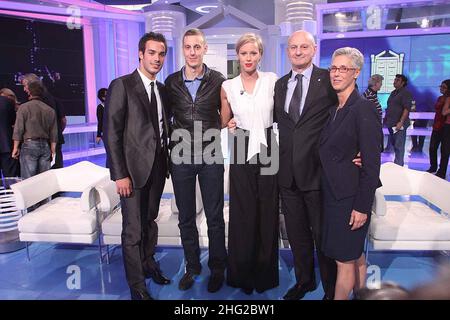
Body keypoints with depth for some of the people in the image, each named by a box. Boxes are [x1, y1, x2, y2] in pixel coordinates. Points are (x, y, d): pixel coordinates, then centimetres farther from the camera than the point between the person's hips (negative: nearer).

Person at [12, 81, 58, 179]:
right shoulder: (50, 110, 8)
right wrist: (53, 150, 14)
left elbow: (18, 129, -5)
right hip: (45, 146, 4)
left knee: (28, 179, -1)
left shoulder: (24, 107, -2)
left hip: (29, 145, -4)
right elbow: (54, 134, 9)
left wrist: (15, 148, 2)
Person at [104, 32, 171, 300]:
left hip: (158, 167, 6)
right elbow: (111, 132, -12)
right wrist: (120, 174, -15)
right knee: (133, 229, 2)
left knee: (150, 221, 18)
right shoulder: (122, 86, -8)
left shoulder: (162, 89, 11)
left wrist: (166, 162, 7)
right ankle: (137, 284, 18)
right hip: (133, 167, -5)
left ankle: (149, 263, 38)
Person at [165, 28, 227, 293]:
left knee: (215, 217, 7)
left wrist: (215, 133, -7)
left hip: (210, 156, -2)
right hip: (180, 157, 2)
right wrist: (174, 138, 4)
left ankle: (217, 269, 25)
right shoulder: (172, 81, 5)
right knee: (186, 217, 12)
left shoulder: (218, 81, -1)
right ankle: (192, 267, 30)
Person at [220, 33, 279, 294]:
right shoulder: (228, 87, 5)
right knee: (242, 213, 6)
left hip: (268, 151, 0)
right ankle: (243, 274, 25)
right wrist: (230, 126, -5)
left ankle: (265, 273, 26)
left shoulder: (272, 80, 3)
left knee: (267, 212, 7)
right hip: (241, 154, 0)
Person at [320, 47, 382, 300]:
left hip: (352, 197, -7)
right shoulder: (333, 109, 10)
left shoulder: (364, 109, -14)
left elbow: (372, 163, -16)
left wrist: (362, 207, -16)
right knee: (356, 255, 20)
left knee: (345, 259, 4)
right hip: (333, 194, 7)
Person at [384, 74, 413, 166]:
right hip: (391, 123, 8)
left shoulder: (406, 93, -7)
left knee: (399, 146, -8)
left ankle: (398, 165, -5)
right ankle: (399, 162, 27)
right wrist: (386, 118, 20)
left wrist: (401, 122, -23)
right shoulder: (393, 93, 18)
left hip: (399, 124, -8)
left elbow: (407, 109, -16)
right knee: (394, 144, 15)